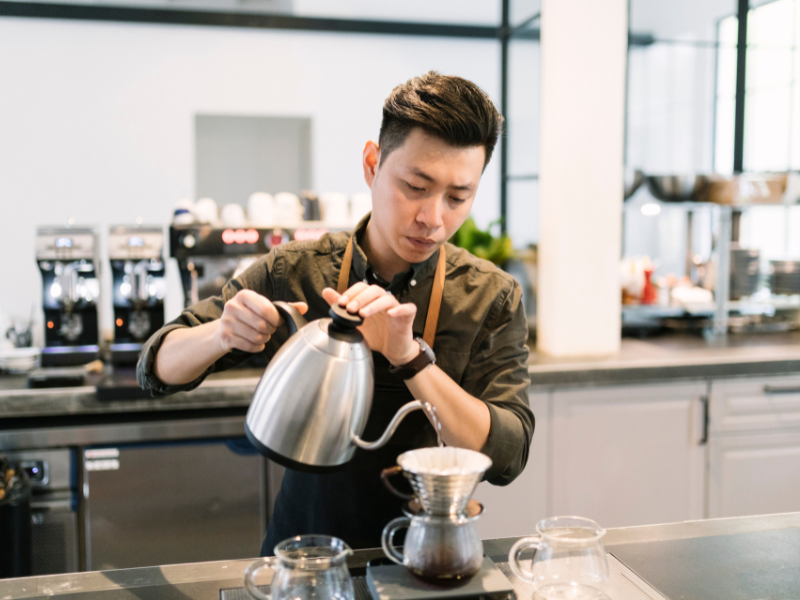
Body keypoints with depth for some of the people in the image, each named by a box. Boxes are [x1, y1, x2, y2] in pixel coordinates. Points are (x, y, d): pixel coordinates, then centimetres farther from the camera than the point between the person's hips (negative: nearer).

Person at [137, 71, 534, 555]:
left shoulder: (492, 297, -6)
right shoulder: (292, 272, -6)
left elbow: (506, 455, -14)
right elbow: (157, 370, -1)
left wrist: (410, 357, -27)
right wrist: (221, 334, -22)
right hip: (302, 546, 1)